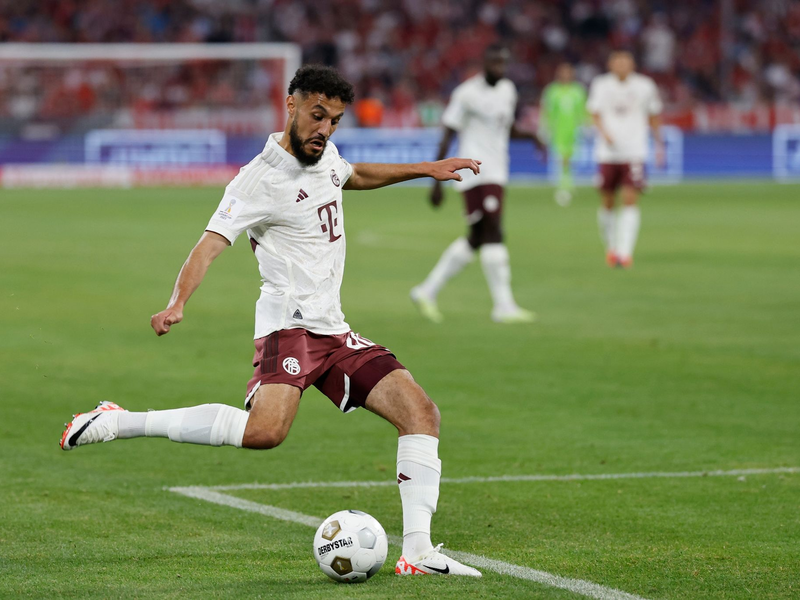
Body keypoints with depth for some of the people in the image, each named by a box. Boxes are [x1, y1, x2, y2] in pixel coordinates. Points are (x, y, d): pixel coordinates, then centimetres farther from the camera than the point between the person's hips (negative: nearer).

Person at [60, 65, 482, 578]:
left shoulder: (325, 154, 13)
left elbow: (355, 176, 39)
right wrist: (178, 303, -38)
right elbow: (212, 242, -22)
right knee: (266, 430, -32)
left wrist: (424, 169, 38)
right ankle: (118, 423, -21)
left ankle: (418, 551, -6)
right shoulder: (262, 179, -12)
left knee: (420, 411, -6)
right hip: (290, 323, -8)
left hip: (333, 331, 8)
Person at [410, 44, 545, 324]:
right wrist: (437, 181, -11)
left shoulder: (508, 89, 13)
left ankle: (427, 291, 20)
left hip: (497, 172, 8)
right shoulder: (467, 93, -10)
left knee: (476, 238, 10)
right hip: (475, 172, -8)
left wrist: (530, 135, 4)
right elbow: (447, 135, -8)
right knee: (493, 232, -15)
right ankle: (504, 306, -15)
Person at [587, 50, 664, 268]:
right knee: (608, 203, 6)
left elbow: (654, 116, 16)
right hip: (608, 153, 1)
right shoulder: (601, 85, 4)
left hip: (634, 152, -1)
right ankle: (611, 247, 27)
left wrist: (658, 143, 17)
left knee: (630, 201, -13)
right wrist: (604, 132, -19)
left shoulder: (644, 86, 5)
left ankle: (625, 251, -16)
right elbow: (595, 113, 0)